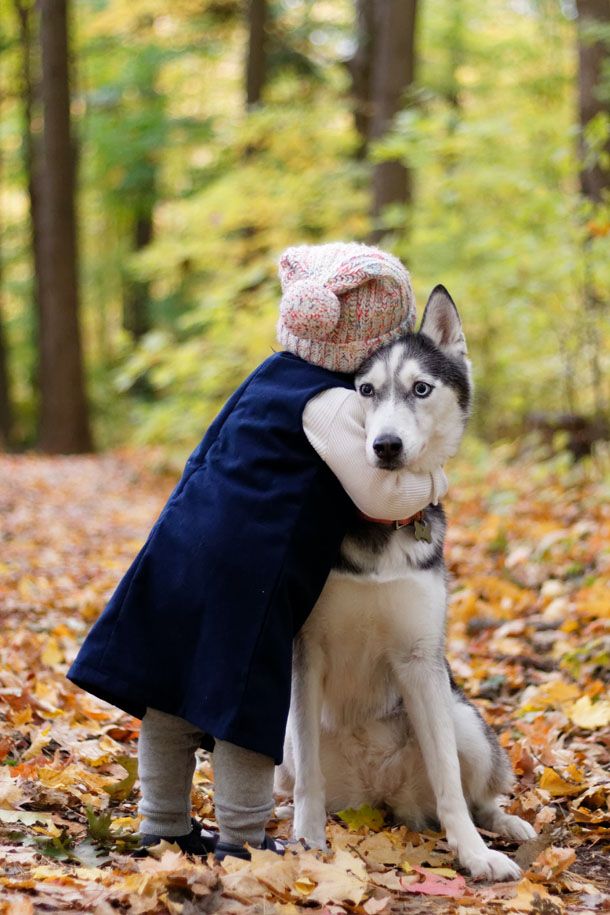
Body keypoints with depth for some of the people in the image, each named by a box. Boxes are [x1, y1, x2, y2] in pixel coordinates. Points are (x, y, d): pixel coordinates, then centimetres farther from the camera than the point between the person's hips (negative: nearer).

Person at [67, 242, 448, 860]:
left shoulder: (273, 373, 15)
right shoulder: (332, 403, -11)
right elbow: (379, 496, -16)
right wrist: (434, 483, 4)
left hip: (181, 547, 8)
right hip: (246, 572, -8)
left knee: (169, 694, 14)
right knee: (247, 702, 2)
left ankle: (162, 824, 26)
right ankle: (241, 840, 9)